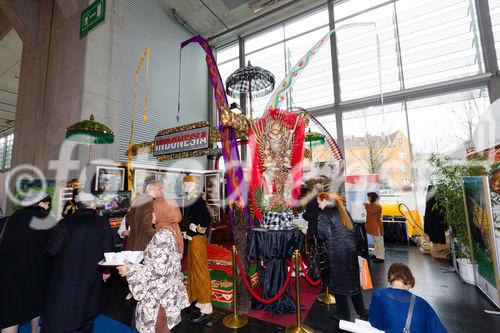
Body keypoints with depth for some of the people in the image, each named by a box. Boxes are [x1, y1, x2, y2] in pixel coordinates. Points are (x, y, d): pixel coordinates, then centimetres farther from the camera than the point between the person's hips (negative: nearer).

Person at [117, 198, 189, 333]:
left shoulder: (162, 236, -24)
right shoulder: (173, 231, 3)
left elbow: (158, 269, -25)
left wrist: (130, 269, -18)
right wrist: (144, 258, 16)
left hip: (159, 293, -8)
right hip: (168, 290, 8)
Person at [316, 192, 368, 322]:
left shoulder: (323, 215, -11)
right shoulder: (343, 211, 10)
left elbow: (322, 235, -14)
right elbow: (352, 229, 12)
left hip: (336, 253, -6)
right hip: (351, 249, 7)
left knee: (338, 282, 10)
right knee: (353, 281, 19)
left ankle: (344, 315, 23)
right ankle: (362, 313, 31)